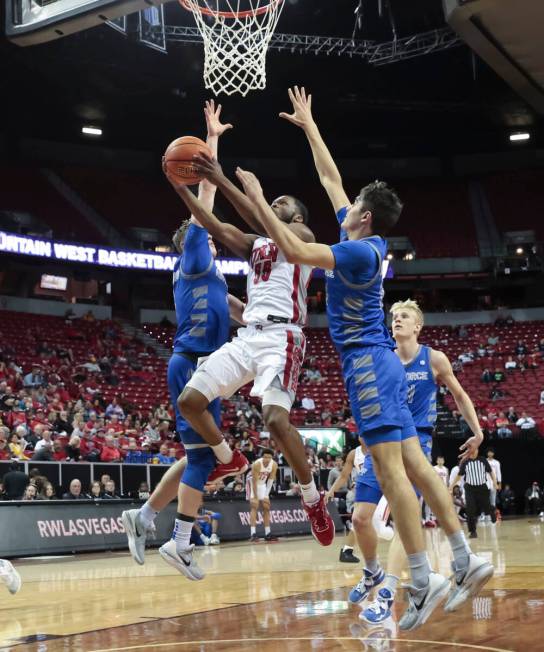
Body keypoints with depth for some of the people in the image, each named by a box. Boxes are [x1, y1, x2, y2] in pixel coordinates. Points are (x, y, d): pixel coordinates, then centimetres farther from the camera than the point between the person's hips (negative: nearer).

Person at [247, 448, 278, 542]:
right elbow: (255, 481, -28)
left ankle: (267, 534, 10)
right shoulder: (257, 464, -33)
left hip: (262, 483, 6)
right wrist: (255, 497, -26)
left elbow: (271, 480, -11)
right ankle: (253, 534, -22)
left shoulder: (274, 465, -18)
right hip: (252, 482, -6)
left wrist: (266, 495, -16)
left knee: (266, 507, 5)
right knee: (254, 506, -17)